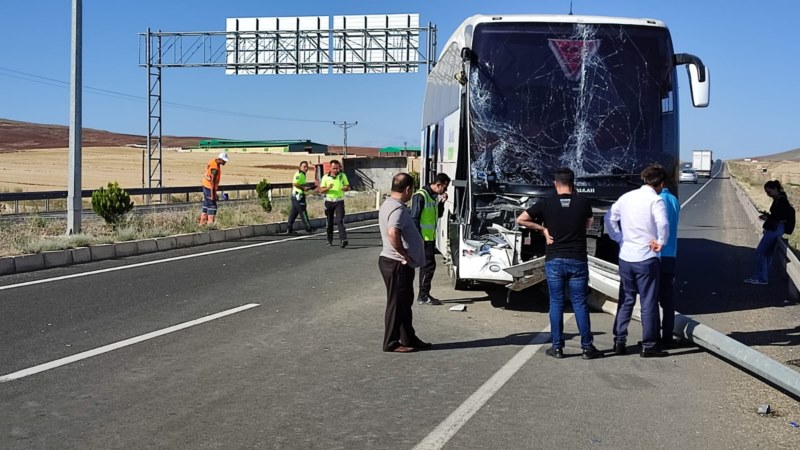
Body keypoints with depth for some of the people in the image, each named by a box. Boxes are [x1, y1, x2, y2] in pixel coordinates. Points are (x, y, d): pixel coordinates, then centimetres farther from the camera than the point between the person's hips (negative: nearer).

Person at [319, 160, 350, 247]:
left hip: (339, 201, -1)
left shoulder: (342, 175, 5)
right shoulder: (325, 177, 3)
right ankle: (330, 240, 20)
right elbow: (321, 190, 1)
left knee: (340, 221, -14)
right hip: (329, 201, 1)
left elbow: (348, 187, 11)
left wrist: (345, 188, -13)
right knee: (329, 222, 7)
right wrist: (328, 188, -20)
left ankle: (343, 239, -22)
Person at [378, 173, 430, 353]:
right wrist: (404, 254, -23)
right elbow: (393, 233, -36)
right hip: (397, 264, -10)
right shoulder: (397, 208, -20)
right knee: (396, 303, -1)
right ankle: (391, 343, 9)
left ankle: (409, 339, 27)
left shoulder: (389, 204, 13)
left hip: (398, 263, 10)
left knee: (405, 302, 17)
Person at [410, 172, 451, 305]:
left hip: (430, 237, 9)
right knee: (429, 265, -8)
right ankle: (423, 296, -2)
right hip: (423, 238, -9)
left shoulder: (434, 196, 12)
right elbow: (414, 218, -18)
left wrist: (441, 202, 5)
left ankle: (424, 295, 21)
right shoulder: (420, 196, -16)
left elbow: (438, 215, 21)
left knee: (427, 265, 13)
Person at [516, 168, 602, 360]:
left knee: (556, 303, 7)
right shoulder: (583, 202, -1)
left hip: (554, 260, 0)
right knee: (580, 303, 5)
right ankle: (587, 347, 9)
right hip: (577, 259, 0)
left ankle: (557, 347, 9)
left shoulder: (546, 203, -4)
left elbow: (521, 219, -3)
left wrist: (542, 229, 4)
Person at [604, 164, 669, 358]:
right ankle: (648, 347, 9)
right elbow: (663, 224, -26)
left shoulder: (627, 197, 6)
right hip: (646, 259, -5)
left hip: (625, 257, 5)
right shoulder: (655, 200, -11)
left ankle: (619, 342, 16)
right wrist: (660, 242, -11)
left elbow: (609, 218, 12)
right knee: (648, 303, 4)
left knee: (625, 300, 15)